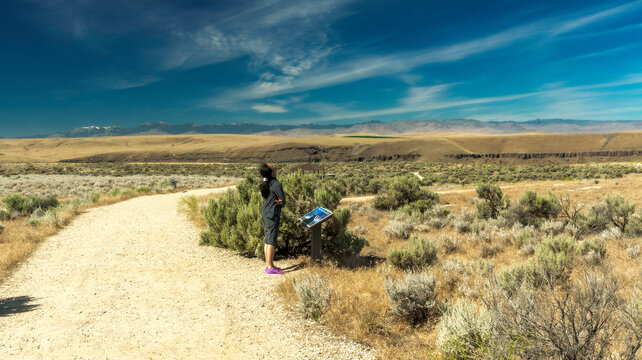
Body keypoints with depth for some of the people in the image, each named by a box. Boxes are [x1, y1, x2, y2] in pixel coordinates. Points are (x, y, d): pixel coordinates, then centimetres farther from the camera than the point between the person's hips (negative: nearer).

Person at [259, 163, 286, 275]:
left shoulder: (265, 184, 9)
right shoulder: (276, 184, -16)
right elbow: (283, 202, -10)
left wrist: (277, 202, 0)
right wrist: (279, 202, 7)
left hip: (265, 214, 9)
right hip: (272, 215, -9)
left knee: (267, 240, 15)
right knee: (271, 240, -2)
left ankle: (268, 265, 24)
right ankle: (270, 268, 4)